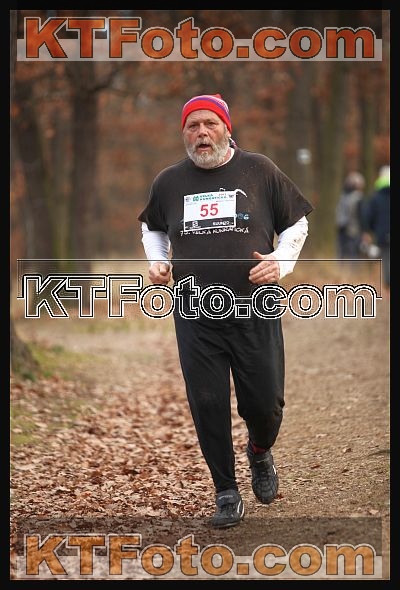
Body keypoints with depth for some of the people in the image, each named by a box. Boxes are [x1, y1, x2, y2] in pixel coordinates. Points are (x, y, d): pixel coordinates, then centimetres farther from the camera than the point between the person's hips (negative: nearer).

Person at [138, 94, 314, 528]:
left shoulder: (260, 171, 0)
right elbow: (151, 227, 26)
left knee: (265, 404, 1)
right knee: (208, 406, 0)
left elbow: (296, 223, 10)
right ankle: (226, 493, 14)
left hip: (255, 312, -1)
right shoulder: (168, 182, 6)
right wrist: (157, 261, 8)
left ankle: (260, 452, 35)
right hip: (195, 316, 1)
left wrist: (281, 261, -6)